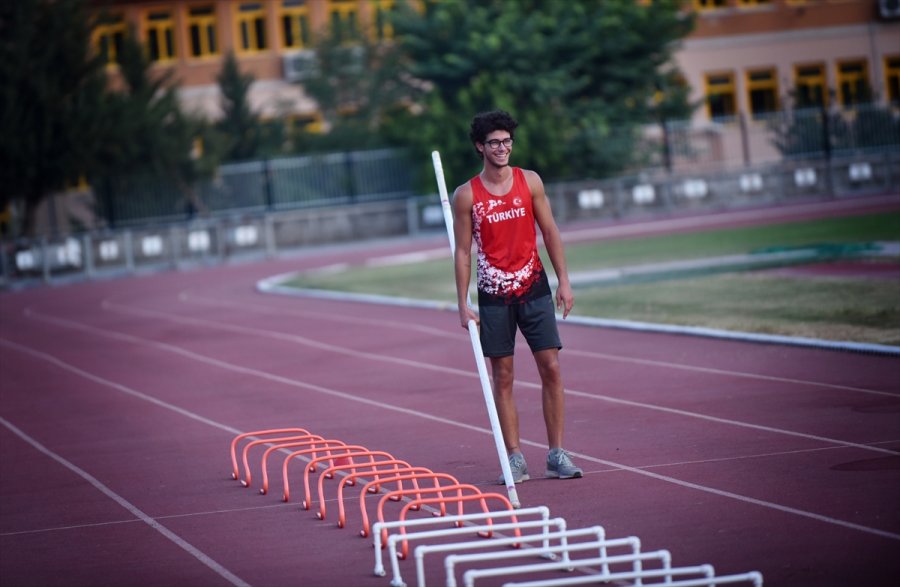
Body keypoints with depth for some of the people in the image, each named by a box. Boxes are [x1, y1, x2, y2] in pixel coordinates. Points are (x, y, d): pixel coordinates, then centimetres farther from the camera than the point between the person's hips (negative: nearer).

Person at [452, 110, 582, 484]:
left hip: (533, 288, 2)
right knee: (502, 376, 0)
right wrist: (463, 304, -5)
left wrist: (564, 280, 2)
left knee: (551, 368, -3)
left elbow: (549, 231, 7)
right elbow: (463, 250, 0)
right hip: (494, 296, -1)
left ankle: (557, 454, 3)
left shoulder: (530, 182, 2)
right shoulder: (467, 195, -3)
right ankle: (515, 459, 4)